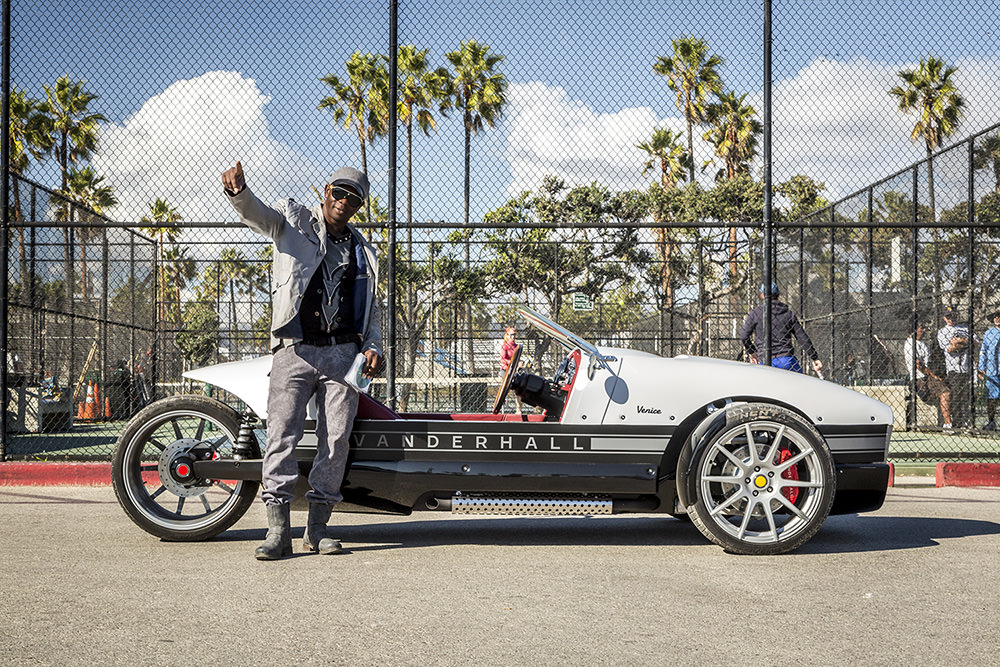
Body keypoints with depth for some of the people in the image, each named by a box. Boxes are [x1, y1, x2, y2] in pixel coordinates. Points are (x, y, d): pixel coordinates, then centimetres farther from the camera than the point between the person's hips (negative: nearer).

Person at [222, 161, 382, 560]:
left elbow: (372, 307, 25)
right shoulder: (294, 220, 8)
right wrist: (239, 193, -36)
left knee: (336, 441, 0)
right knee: (281, 435, -10)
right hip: (294, 350, -3)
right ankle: (278, 531, -7)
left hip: (343, 354, 4)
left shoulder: (363, 252, 20)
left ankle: (317, 528, 9)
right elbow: (259, 215, -13)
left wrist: (374, 346, 7)